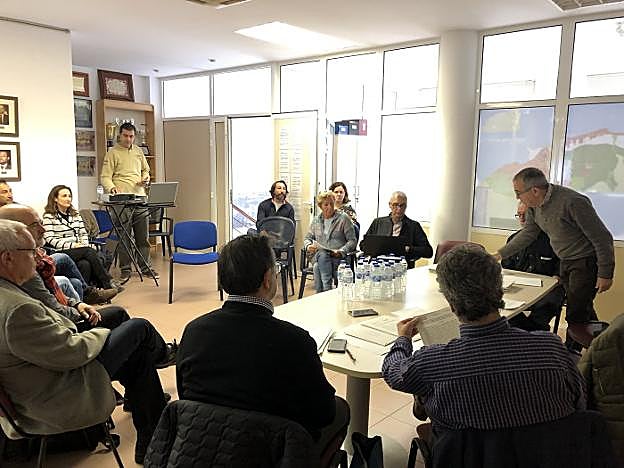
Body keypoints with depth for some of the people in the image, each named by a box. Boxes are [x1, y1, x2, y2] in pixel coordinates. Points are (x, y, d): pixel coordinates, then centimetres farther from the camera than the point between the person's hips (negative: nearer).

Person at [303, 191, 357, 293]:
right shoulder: (316, 220, 17)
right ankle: (327, 291, -36)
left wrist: (341, 251, -15)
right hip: (320, 255, 3)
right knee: (322, 256, -34)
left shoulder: (344, 218, 4)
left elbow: (352, 240, 1)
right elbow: (308, 238, 24)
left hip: (337, 257, -3)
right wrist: (308, 246, 0)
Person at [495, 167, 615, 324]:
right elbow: (528, 233, 12)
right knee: (583, 311, 20)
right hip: (565, 262, 8)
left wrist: (605, 274, -18)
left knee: (575, 316, -8)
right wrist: (500, 254, 8)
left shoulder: (573, 202, -27)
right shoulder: (533, 205, -4)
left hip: (586, 262, -8)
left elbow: (602, 238, -21)